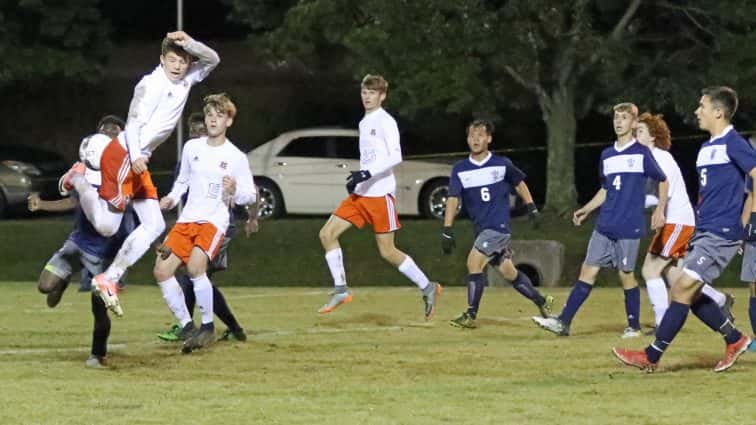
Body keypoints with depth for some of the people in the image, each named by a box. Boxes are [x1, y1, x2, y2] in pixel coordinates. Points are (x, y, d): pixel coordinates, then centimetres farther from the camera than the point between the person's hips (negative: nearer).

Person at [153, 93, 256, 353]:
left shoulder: (236, 157, -3)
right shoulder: (192, 147, 9)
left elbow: (250, 195, 2)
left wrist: (235, 191, -19)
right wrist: (171, 198, 7)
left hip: (214, 221, -5)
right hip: (187, 219, 5)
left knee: (195, 266, -29)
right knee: (162, 270, -7)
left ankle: (208, 327, -13)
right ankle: (187, 327, 4)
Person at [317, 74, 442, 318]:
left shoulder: (385, 122, -9)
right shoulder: (364, 123, 17)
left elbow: (396, 157, -18)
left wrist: (367, 173, -24)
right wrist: (357, 178, 14)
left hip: (380, 194, -8)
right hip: (360, 193, 8)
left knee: (387, 252, -7)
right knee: (327, 234, -2)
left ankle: (427, 288, 8)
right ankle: (341, 291, 3)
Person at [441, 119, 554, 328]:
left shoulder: (502, 164, -2)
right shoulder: (460, 170, 2)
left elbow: (519, 183, 15)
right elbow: (453, 199, -4)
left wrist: (531, 207, 12)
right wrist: (447, 231, -12)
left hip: (499, 226, -5)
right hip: (481, 229, 5)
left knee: (474, 262, -18)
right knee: (508, 272, 12)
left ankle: (470, 315, -12)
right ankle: (542, 302, 31)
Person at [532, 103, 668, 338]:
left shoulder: (641, 153, -2)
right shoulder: (607, 155, 14)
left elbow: (663, 181, 6)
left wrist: (660, 209, -5)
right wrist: (586, 210, 14)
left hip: (629, 227, -5)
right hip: (604, 227, 5)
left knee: (626, 274, -1)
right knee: (588, 270, -1)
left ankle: (634, 326, 13)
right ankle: (564, 321, -6)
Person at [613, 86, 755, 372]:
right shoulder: (707, 148, 17)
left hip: (722, 233, -10)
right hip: (704, 231, 10)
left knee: (683, 288, -12)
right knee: (691, 294, 8)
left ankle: (651, 357, -9)